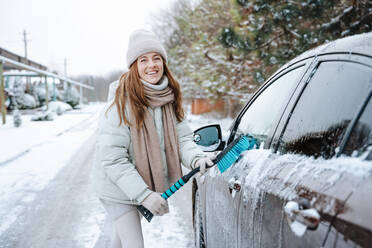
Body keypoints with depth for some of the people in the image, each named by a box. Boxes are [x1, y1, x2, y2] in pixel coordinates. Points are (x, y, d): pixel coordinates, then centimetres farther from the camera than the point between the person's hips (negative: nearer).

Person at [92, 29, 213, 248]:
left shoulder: (169, 98, -4)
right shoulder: (122, 101, -24)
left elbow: (182, 137, -4)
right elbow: (112, 158, -26)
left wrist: (196, 157, -26)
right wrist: (143, 194, -31)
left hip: (149, 184, 6)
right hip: (118, 189, -6)